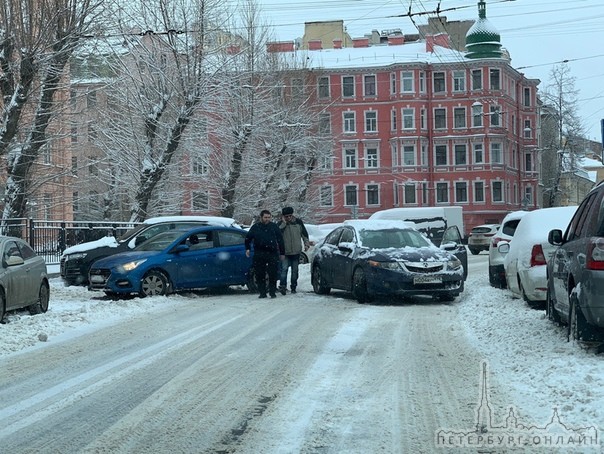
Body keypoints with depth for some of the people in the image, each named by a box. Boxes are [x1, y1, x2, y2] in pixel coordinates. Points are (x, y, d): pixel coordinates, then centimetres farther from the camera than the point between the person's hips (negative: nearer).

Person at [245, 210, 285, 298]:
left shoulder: (274, 226, 8)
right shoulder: (255, 227, 9)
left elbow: (280, 240, 12)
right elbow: (248, 238, 22)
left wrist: (282, 252, 10)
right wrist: (248, 248, 14)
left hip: (272, 254, -1)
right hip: (259, 254, 1)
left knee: (273, 274, -4)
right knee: (260, 275, 1)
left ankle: (273, 292, 5)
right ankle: (262, 293, 8)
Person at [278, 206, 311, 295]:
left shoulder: (298, 222, 4)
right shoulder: (281, 224, -2)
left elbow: (304, 234, 13)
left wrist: (306, 244, 6)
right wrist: (283, 224, -20)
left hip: (296, 251, 3)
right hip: (285, 252, -3)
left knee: (295, 270, 9)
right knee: (284, 269, -15)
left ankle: (293, 287, 18)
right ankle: (282, 286, -19)